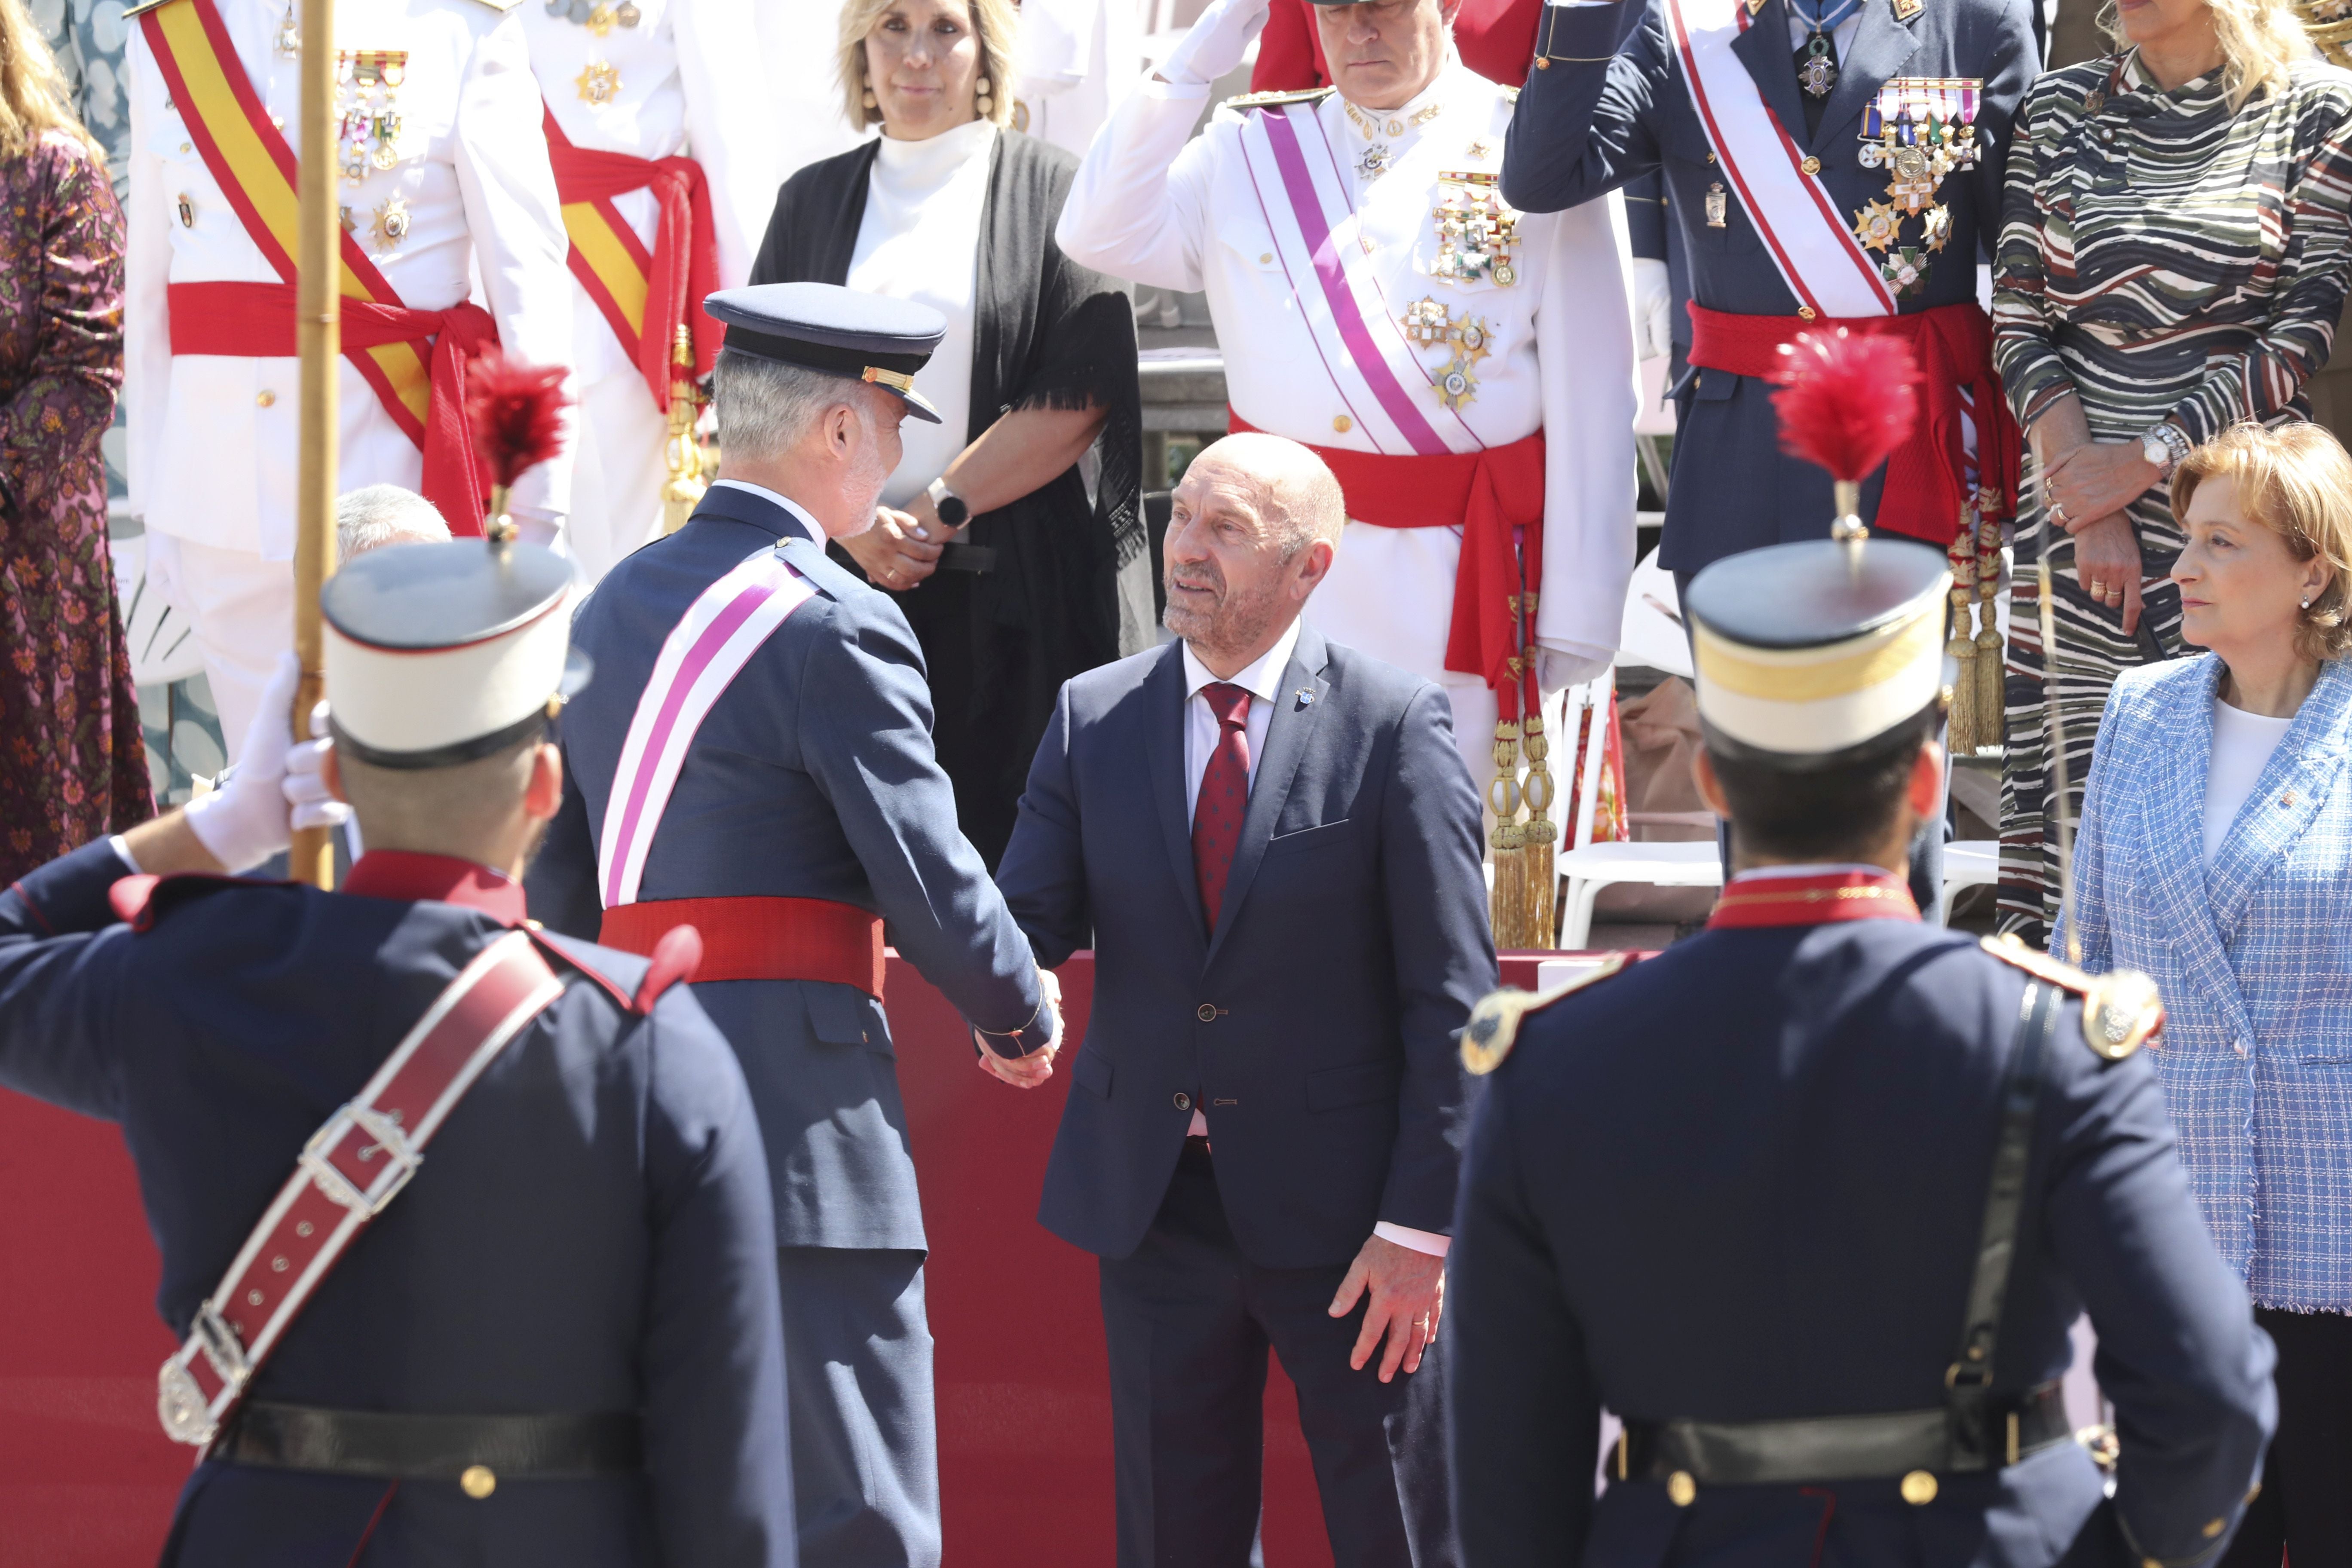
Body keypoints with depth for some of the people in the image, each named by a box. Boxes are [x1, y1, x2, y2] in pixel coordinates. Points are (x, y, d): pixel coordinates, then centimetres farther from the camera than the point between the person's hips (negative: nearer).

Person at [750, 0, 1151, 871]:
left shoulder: (1048, 191, 4)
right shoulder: (814, 202, 13)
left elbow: (1081, 394, -4)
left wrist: (938, 510, -9)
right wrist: (856, 521, -8)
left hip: (1013, 594, -2)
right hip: (847, 572, 2)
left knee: (1005, 840, -5)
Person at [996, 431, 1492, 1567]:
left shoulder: (1397, 726, -6)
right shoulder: (1093, 719, 6)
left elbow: (1450, 995, -8)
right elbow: (1031, 916, 0)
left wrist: (1420, 1226, -12)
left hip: (1343, 1210, -3)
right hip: (1155, 1204, 4)